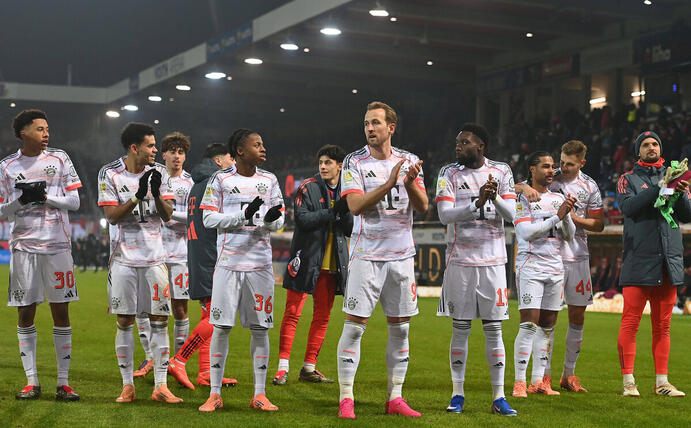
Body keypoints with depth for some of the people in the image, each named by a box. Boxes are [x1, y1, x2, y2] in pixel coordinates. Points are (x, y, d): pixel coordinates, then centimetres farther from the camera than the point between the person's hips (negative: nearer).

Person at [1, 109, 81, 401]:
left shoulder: (59, 158, 6)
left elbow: (74, 202, 3)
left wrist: (45, 197, -11)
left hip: (57, 245, 0)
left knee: (61, 311, 0)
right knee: (25, 313, 2)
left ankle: (64, 382, 6)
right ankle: (31, 381, 11)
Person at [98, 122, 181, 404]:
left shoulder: (158, 172, 5)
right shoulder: (110, 174, -3)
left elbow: (167, 216, 3)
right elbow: (112, 216, -8)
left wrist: (157, 193, -15)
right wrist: (138, 195, -20)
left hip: (154, 256, 2)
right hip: (124, 258, -2)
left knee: (160, 320, 0)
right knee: (125, 322, 2)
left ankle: (160, 386, 6)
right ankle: (127, 386, 12)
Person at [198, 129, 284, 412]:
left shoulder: (269, 180, 9)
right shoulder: (221, 179, 0)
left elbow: (278, 222, 11)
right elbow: (209, 219, -4)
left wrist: (271, 220, -14)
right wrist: (244, 214, -16)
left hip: (260, 263, 3)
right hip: (229, 262, -3)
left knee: (260, 328, 4)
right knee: (221, 327, -2)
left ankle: (259, 394, 12)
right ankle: (215, 394, 8)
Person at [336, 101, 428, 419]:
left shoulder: (409, 161, 8)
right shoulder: (354, 162, -1)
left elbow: (423, 207, 1)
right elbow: (355, 205, -14)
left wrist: (411, 182, -18)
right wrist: (390, 183, -22)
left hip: (401, 255, 3)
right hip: (366, 254, -3)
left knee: (400, 327, 7)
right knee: (354, 325, -6)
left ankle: (395, 399, 16)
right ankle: (346, 399, 1)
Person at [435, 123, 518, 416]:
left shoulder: (501, 172, 5)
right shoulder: (449, 173, 2)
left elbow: (511, 214, -3)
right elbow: (445, 215, -10)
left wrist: (495, 198, -22)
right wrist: (477, 204, -23)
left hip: (492, 260, 0)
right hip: (460, 260, 0)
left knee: (494, 329, 3)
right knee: (460, 328, 4)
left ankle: (499, 397, 9)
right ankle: (458, 394, 13)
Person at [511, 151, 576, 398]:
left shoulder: (558, 198, 14)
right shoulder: (522, 197, -3)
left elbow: (569, 236, 12)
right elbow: (527, 232, -14)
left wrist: (567, 215, -6)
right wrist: (556, 216, -16)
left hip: (555, 269, 6)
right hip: (531, 267, -6)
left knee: (547, 326, 5)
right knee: (529, 324, -11)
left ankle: (537, 381, 11)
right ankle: (519, 382, -8)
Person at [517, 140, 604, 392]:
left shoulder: (589, 187, 5)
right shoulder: (549, 179, 1)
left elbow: (599, 224, 8)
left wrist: (575, 218, -9)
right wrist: (526, 188, -20)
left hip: (577, 256, 3)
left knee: (578, 315, 6)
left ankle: (569, 374, 18)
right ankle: (544, 374, 2)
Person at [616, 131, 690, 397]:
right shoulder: (628, 180, 7)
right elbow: (628, 207, -12)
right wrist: (659, 188, -20)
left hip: (669, 261, 3)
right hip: (638, 261, -3)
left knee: (662, 325, 7)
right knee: (630, 322, -6)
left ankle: (662, 382, 12)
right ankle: (629, 382, -1)